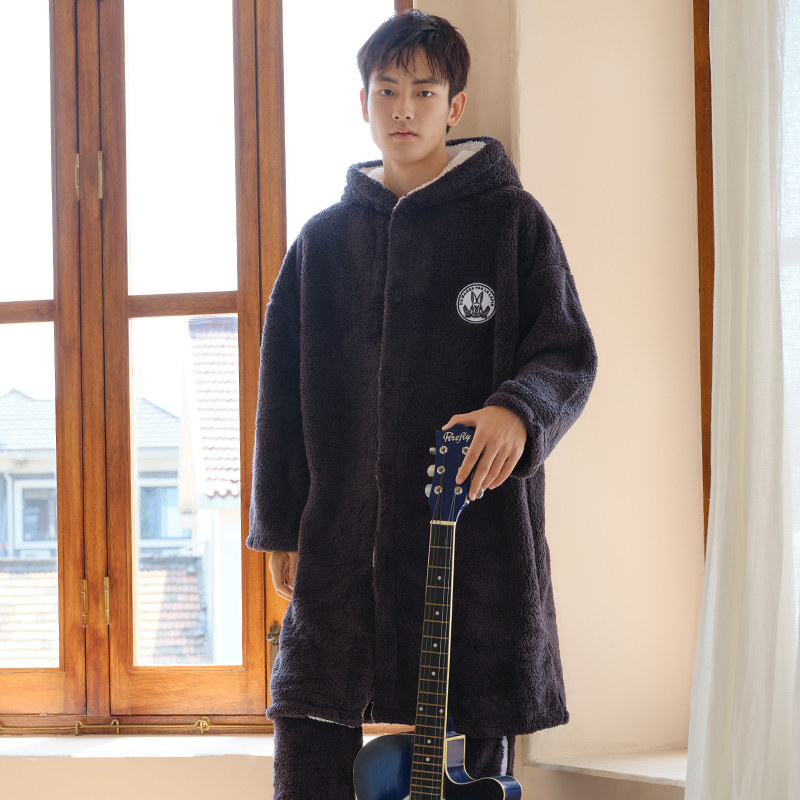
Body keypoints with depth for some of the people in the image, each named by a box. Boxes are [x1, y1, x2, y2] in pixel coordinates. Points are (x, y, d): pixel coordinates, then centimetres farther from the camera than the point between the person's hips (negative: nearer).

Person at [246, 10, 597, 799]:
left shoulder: (510, 220, 5)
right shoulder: (323, 240, 13)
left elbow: (568, 354, 0)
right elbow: (283, 391, 14)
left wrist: (518, 410, -22)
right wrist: (280, 527, 8)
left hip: (479, 533, -2)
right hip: (341, 540, 2)